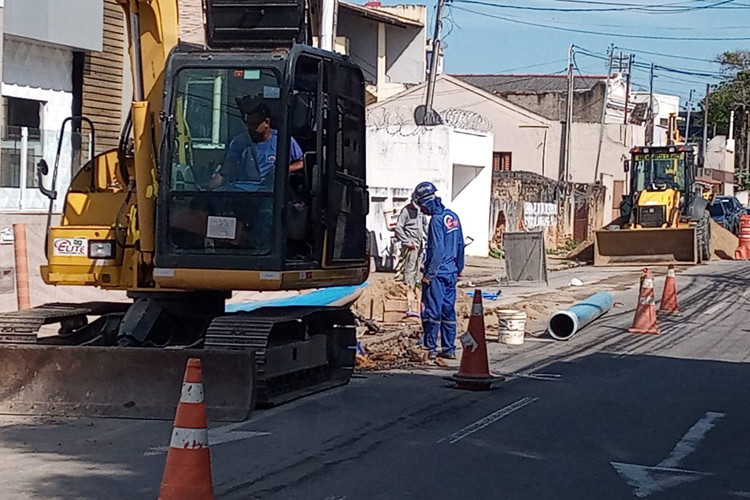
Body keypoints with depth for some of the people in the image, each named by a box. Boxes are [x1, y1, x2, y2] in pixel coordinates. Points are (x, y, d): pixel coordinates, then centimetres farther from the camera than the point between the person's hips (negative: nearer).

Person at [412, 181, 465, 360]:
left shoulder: (437, 220, -16)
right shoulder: (452, 216, 9)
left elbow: (437, 250, -19)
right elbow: (460, 245, 15)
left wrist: (429, 274, -15)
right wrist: (458, 268, 23)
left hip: (437, 273, -8)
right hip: (451, 272, 8)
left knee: (432, 310, -3)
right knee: (448, 310, 11)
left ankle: (431, 349, -1)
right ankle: (449, 349, 13)